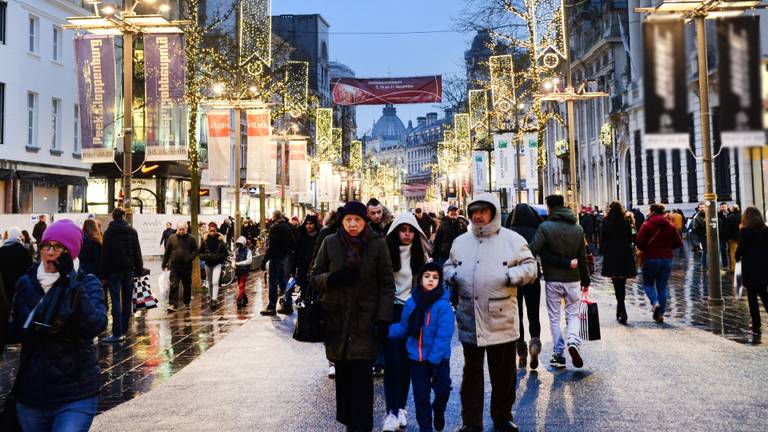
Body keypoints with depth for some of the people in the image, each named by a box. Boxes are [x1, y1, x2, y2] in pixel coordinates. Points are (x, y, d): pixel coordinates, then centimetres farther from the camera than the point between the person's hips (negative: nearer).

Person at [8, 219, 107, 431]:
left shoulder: (88, 283, -5)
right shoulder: (26, 283, 4)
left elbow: (95, 326, -22)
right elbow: (14, 332, 11)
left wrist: (72, 284, -24)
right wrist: (36, 328, -9)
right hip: (31, 391, 4)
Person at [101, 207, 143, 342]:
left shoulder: (109, 232, -3)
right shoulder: (132, 231, 5)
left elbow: (105, 254, -4)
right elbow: (137, 252, 6)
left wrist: (103, 272, -1)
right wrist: (139, 268, 10)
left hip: (114, 270, -3)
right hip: (129, 269, 3)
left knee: (116, 301, -4)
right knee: (127, 300, 8)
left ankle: (117, 333, -9)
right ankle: (124, 331, 11)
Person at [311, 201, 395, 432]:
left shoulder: (378, 244, -2)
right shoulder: (330, 243, 2)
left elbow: (387, 285, 0)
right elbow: (315, 276, 9)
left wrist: (383, 319, -6)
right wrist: (332, 278, -13)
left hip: (365, 320, -2)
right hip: (336, 318, 2)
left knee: (362, 374, -5)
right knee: (343, 373, 5)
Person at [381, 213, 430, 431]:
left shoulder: (421, 254, 5)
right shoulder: (386, 252, -4)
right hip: (392, 310, -3)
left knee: (407, 361, 8)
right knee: (392, 361, -7)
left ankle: (401, 407, 20)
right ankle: (391, 412, -4)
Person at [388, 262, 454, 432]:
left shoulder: (443, 305, -14)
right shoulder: (411, 302, -1)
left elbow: (443, 335, -17)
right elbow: (403, 328, 3)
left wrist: (434, 359, -21)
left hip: (438, 358, -3)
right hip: (416, 358, 3)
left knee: (442, 390, -4)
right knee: (420, 394, 10)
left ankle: (438, 412, 31)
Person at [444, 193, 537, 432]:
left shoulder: (513, 240, 0)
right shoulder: (461, 241, 10)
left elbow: (530, 267, 0)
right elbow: (448, 266, 19)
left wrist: (510, 276, -16)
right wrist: (452, 275, -3)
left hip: (501, 320, -2)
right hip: (469, 321, 2)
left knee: (504, 372, 11)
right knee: (472, 372, 11)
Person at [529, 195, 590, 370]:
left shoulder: (545, 227, -11)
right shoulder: (578, 228, 5)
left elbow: (533, 250, -19)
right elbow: (583, 257, 9)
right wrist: (585, 280, 16)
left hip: (552, 279, -3)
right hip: (573, 278, 3)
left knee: (554, 317, 9)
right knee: (573, 313, 15)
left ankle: (558, 354, 11)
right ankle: (573, 341, -11)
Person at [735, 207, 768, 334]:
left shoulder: (746, 231, -14)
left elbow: (741, 247, -11)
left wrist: (738, 257, 8)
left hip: (750, 269, -5)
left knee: (752, 297, 4)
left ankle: (756, 326, 5)